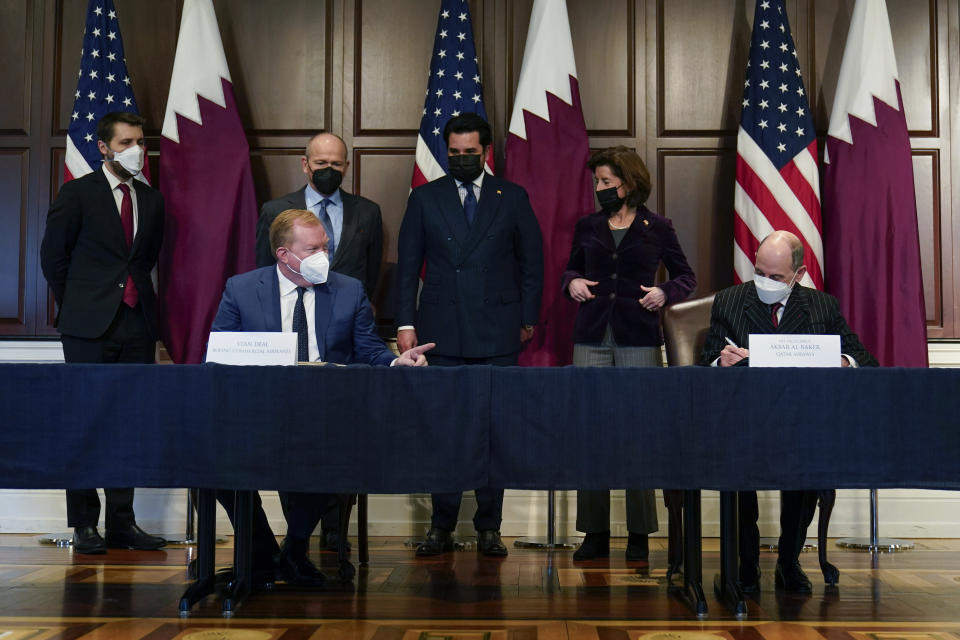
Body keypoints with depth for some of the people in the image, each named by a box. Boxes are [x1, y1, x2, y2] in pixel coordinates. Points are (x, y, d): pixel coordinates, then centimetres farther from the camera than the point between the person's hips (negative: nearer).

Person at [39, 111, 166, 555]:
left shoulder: (152, 200, 13)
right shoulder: (77, 193, 0)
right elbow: (53, 256, 3)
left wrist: (140, 301, 13)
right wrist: (78, 308, 5)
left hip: (137, 326, 4)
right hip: (90, 329, -4)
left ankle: (122, 523, 12)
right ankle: (84, 524, 8)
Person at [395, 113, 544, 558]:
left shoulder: (513, 198, 8)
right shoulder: (425, 199, 8)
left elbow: (531, 262, 10)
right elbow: (408, 265, 7)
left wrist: (528, 318, 5)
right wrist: (405, 322, 0)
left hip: (497, 334, 0)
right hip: (442, 335, 0)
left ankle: (489, 528, 12)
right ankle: (442, 526, 11)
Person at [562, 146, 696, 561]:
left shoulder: (657, 228, 4)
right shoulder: (587, 227, 12)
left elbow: (686, 276, 11)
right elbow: (572, 268, 24)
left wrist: (664, 292, -9)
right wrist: (572, 282, 2)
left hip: (639, 339, -3)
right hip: (592, 336, 3)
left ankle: (639, 534, 8)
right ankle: (595, 533, 7)